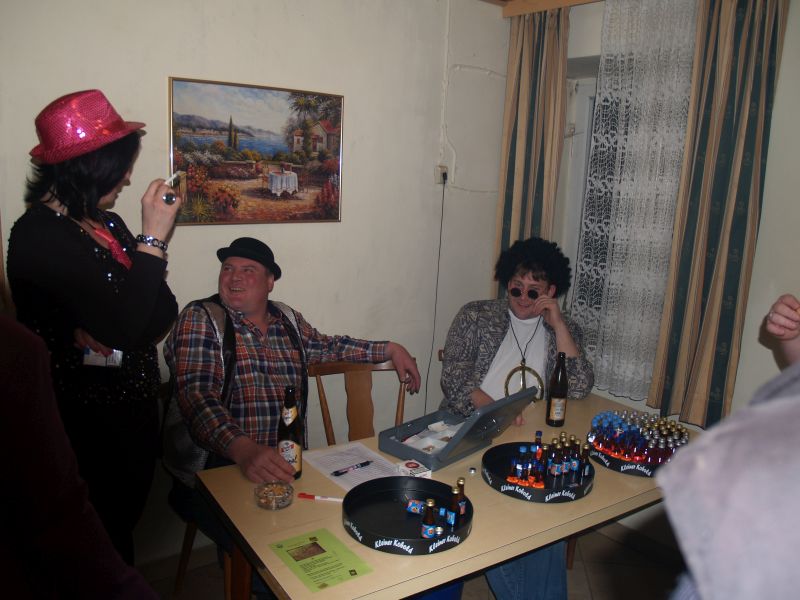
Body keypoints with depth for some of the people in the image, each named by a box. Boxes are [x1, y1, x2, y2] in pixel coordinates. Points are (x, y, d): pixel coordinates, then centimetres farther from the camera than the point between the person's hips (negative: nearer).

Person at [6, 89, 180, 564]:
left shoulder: (107, 223, 3)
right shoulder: (39, 235, -21)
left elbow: (164, 308, 0)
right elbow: (123, 325, -29)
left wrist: (107, 332, -18)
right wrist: (153, 238, -21)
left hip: (134, 408, 7)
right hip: (90, 422, -7)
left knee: (126, 522, 25)